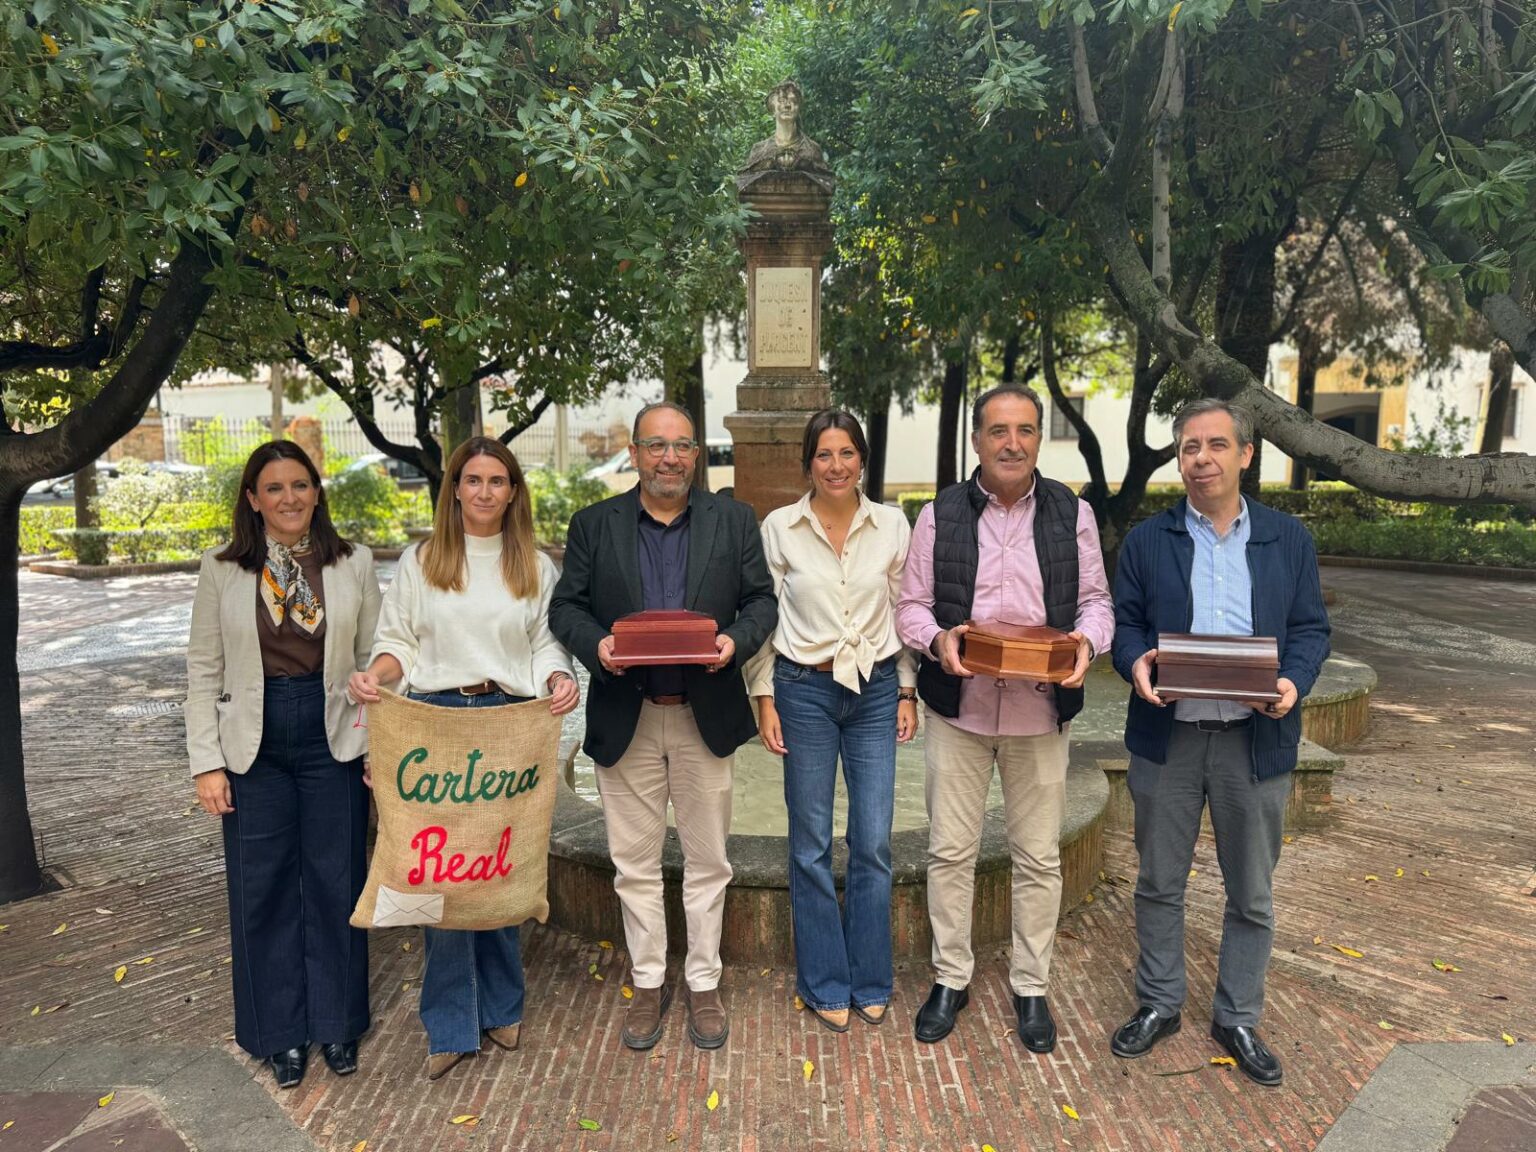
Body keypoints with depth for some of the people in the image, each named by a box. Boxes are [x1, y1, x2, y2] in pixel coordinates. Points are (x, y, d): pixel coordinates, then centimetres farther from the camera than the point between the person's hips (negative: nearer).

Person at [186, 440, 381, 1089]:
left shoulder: (353, 563, 0)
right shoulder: (222, 569, 0)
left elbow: (373, 659, 2)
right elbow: (203, 671, 1)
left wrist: (381, 746, -2)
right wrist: (207, 763, -4)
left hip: (334, 742, 0)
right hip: (255, 746, 0)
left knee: (335, 882, 9)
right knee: (263, 888, 9)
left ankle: (336, 1022, 28)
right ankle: (280, 1032, 28)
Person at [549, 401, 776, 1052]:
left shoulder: (734, 521, 5)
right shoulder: (593, 525, 4)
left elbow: (761, 600, 4)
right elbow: (565, 606, 3)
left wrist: (737, 640, -16)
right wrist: (595, 644, -17)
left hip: (706, 715, 0)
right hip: (625, 717, 0)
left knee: (707, 859, 10)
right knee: (635, 863, 11)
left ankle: (703, 984, 27)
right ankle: (648, 984, 28)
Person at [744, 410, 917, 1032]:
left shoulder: (893, 525, 1)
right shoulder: (778, 527, -3)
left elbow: (906, 613, 7)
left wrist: (908, 692, 4)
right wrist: (765, 700, -2)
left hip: (876, 690, 1)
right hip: (804, 691, -1)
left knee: (874, 845, 5)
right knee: (811, 847, 7)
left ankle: (870, 981, 25)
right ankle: (825, 983, 25)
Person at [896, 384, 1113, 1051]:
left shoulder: (1072, 513, 3)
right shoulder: (940, 515, 1)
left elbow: (1096, 600, 7)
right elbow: (911, 605, 4)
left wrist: (1085, 642, -15)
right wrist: (936, 639, -17)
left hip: (1040, 711, 1)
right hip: (958, 707, 0)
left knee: (1038, 857, 10)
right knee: (950, 850, 8)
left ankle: (1031, 988, 28)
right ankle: (950, 980, 27)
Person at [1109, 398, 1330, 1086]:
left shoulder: (1288, 539, 5)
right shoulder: (1146, 540, 4)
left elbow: (1311, 627, 5)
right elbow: (1124, 621, 4)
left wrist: (1294, 681, -14)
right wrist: (1134, 662, -17)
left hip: (1255, 739, 1)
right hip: (1166, 737, 0)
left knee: (1252, 893, 12)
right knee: (1159, 882, 12)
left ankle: (1238, 1020, 30)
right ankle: (1159, 1004, 30)